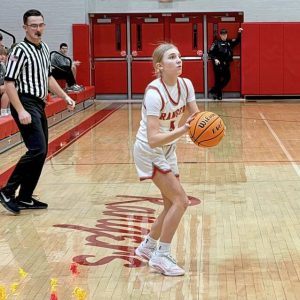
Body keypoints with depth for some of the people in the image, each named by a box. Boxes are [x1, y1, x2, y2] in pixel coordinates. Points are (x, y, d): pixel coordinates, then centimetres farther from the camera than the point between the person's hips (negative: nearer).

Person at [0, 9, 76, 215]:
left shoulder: (45, 49, 13)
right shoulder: (20, 51, -13)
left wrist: (65, 97, 23)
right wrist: (20, 111, -24)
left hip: (39, 105, 9)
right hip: (26, 104, -9)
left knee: (42, 153, 9)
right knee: (37, 150, -18)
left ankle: (25, 198, 17)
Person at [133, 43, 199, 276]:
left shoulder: (185, 85, -8)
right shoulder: (154, 93, -28)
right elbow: (153, 139, -33)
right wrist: (183, 130, -43)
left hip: (168, 149, 8)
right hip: (149, 151, -8)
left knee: (173, 204, 13)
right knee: (180, 200, -14)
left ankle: (147, 246, 32)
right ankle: (161, 256, -3)